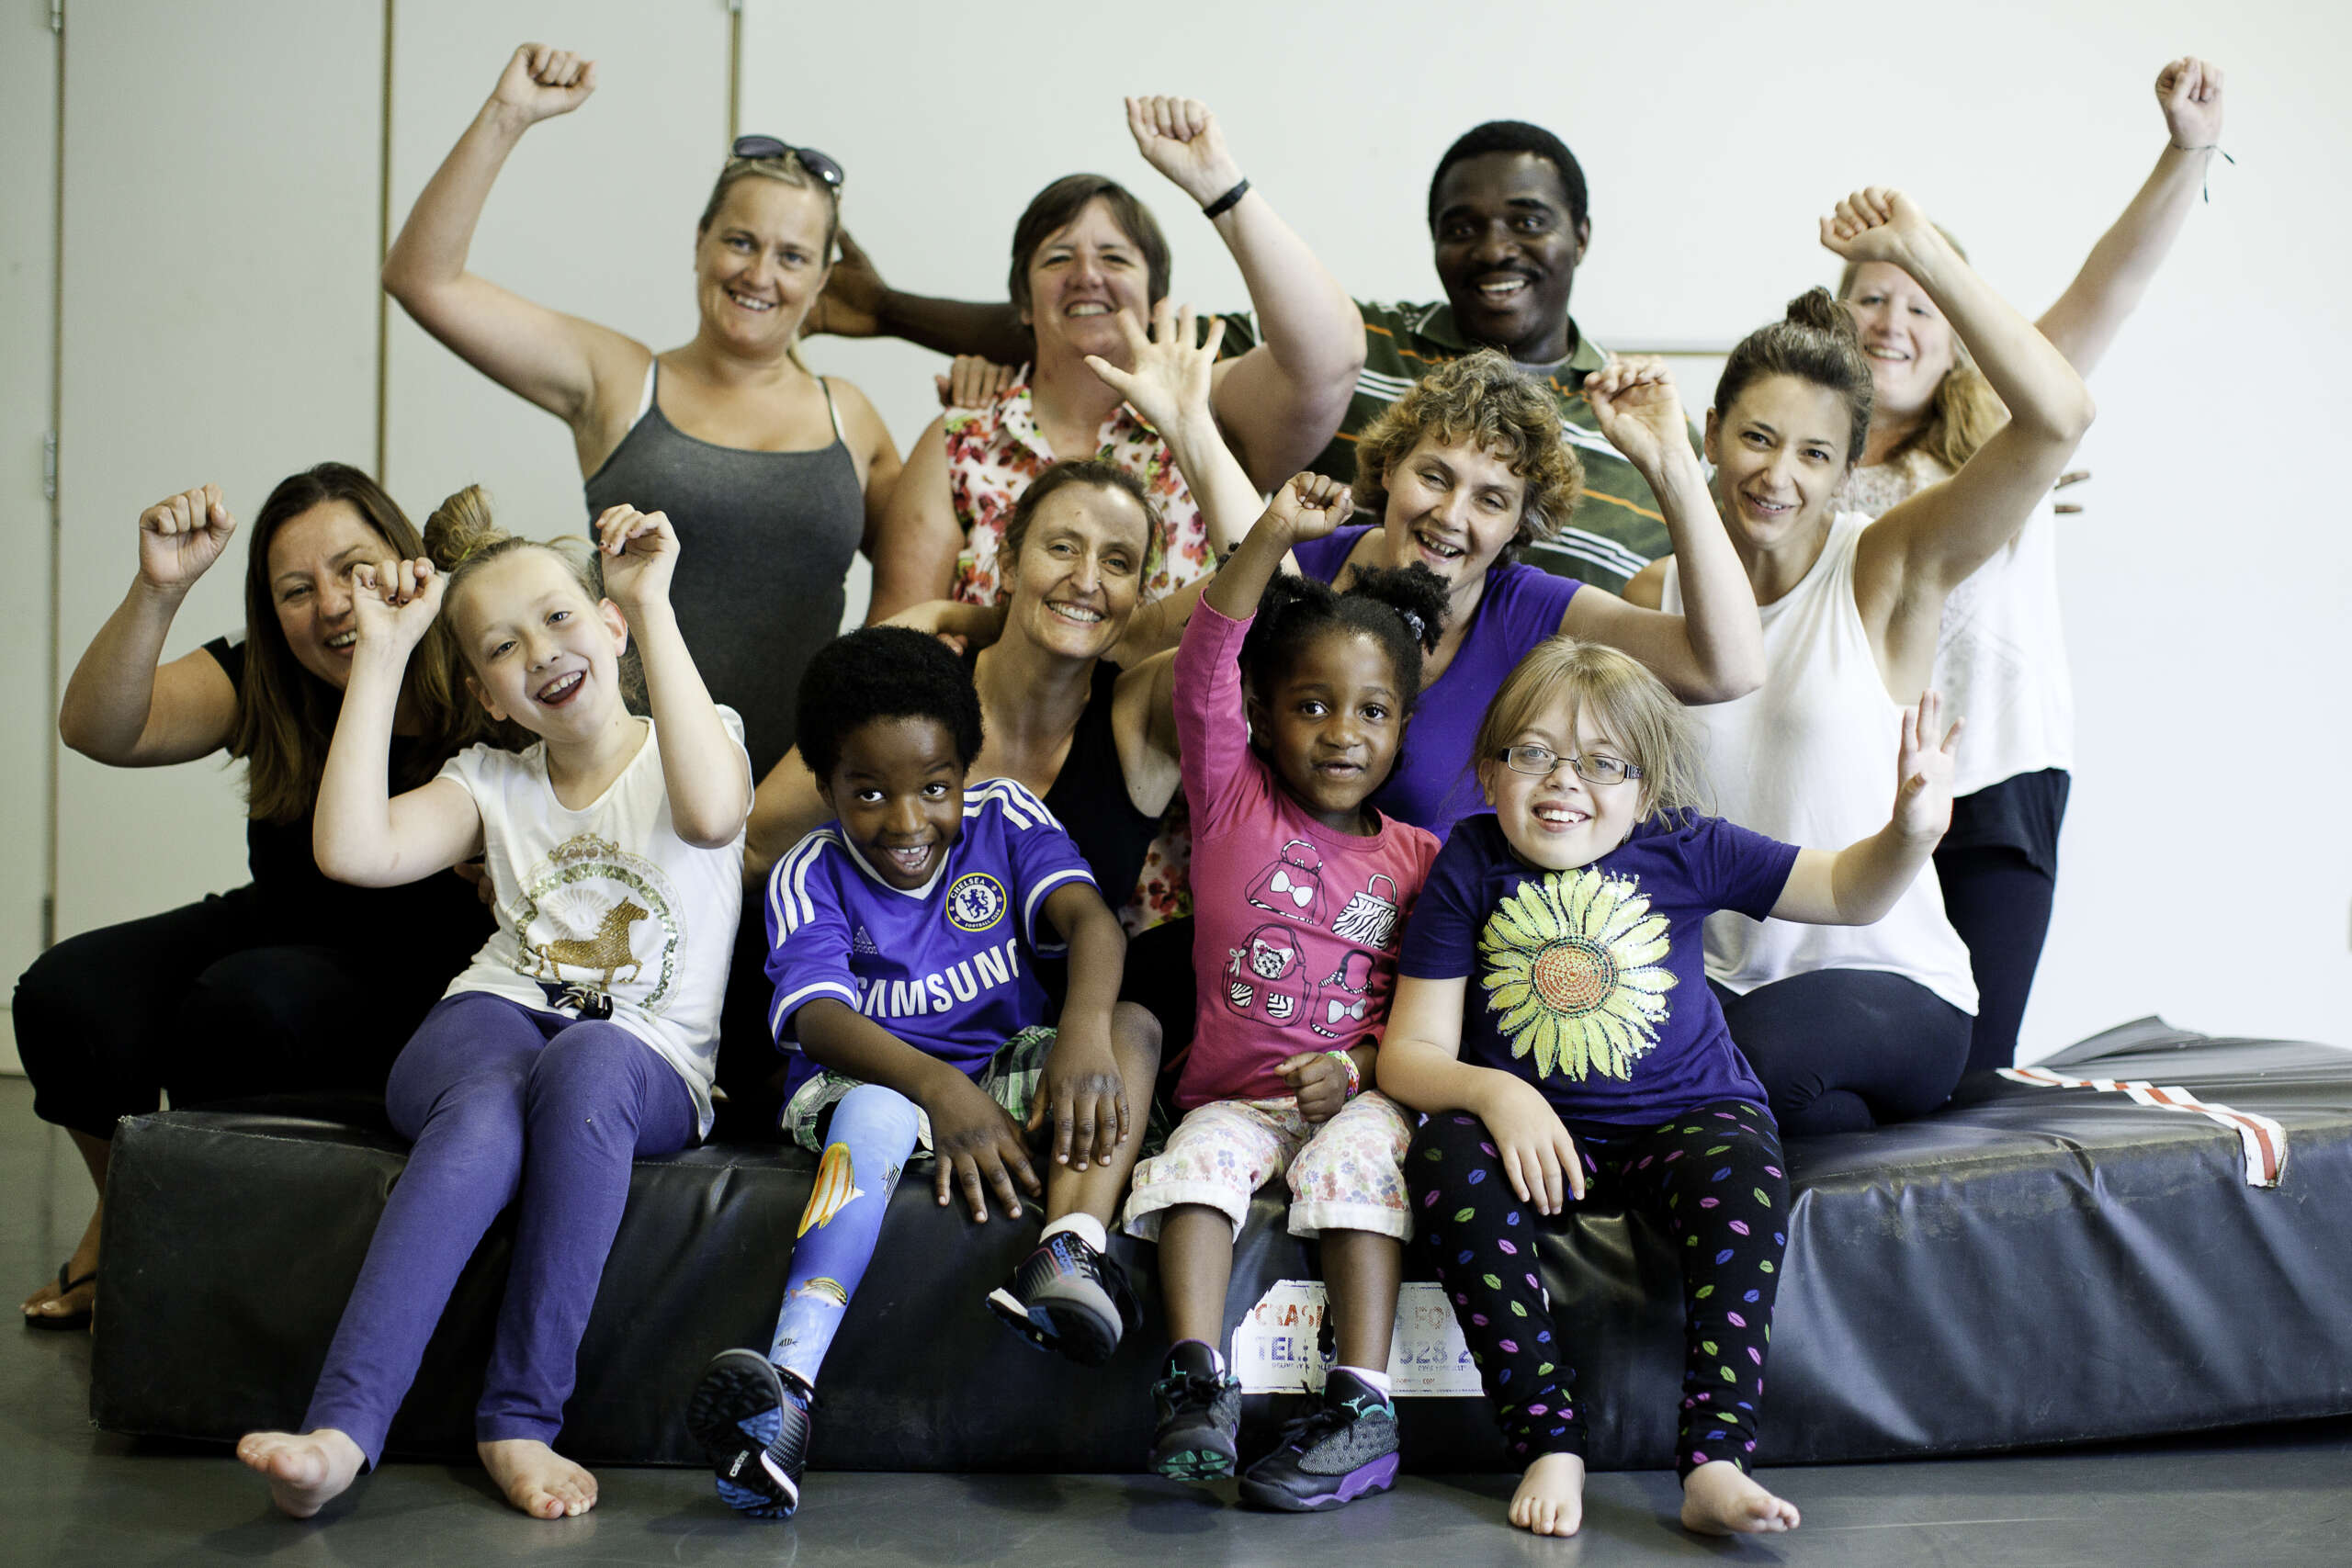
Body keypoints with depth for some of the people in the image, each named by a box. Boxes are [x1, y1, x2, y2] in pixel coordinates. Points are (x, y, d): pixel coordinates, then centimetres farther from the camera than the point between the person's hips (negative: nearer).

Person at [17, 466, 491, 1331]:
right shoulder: (263, 686, -7)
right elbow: (96, 729, -22)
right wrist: (157, 590, -37)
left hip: (420, 971, -5)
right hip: (280, 929, 5)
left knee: (243, 1005, -32)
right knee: (64, 995, -16)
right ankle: (123, 1211, 14)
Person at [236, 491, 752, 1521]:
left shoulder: (698, 739, 9)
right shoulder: (492, 784, 17)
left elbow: (712, 814, -19)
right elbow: (352, 851, -2)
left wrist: (652, 610, -18)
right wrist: (382, 652, 2)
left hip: (645, 1063, -2)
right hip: (488, 1024, 2)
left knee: (584, 1064, -39)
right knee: (488, 1111, -36)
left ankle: (522, 1416, -34)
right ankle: (341, 1431, -49)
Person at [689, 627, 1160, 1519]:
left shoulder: (1004, 820, -1)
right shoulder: (811, 877, -6)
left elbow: (1090, 919, -19)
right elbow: (817, 1017, -23)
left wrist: (1084, 1032, -42)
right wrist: (942, 1091, -42)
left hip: (1007, 1074, 3)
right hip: (872, 1081, -3)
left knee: (1134, 1026, -23)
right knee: (876, 1113, -38)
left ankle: (1076, 1247, -48)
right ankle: (787, 1389, -58)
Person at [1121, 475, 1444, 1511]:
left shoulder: (1416, 859, 8)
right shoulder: (1234, 803, 5)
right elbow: (1203, 673, -9)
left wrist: (1359, 1063, -13)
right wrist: (1273, 537, -19)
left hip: (1360, 1094, 0)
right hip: (1235, 1094, 0)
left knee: (1359, 1152, -30)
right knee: (1200, 1157, -29)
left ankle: (1362, 1409, -33)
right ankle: (1197, 1386, -33)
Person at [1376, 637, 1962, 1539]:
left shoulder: (1684, 852, -1)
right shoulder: (1471, 868, -2)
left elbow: (1846, 892, 4)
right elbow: (1410, 1055, -4)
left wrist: (1911, 832, -19)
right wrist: (1493, 1092, -25)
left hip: (1684, 1119, 0)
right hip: (1536, 1132, 0)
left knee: (1742, 1166, -32)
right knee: (1445, 1153, -30)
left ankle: (1715, 1464, -30)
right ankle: (1549, 1446, -23)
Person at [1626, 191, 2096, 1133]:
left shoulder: (1887, 571, -5)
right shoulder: (1655, 598, 5)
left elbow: (2058, 417, -19)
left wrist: (1922, 251, -21)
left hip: (1888, 991, -2)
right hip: (1714, 977, 2)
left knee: (1762, 1050, -34)